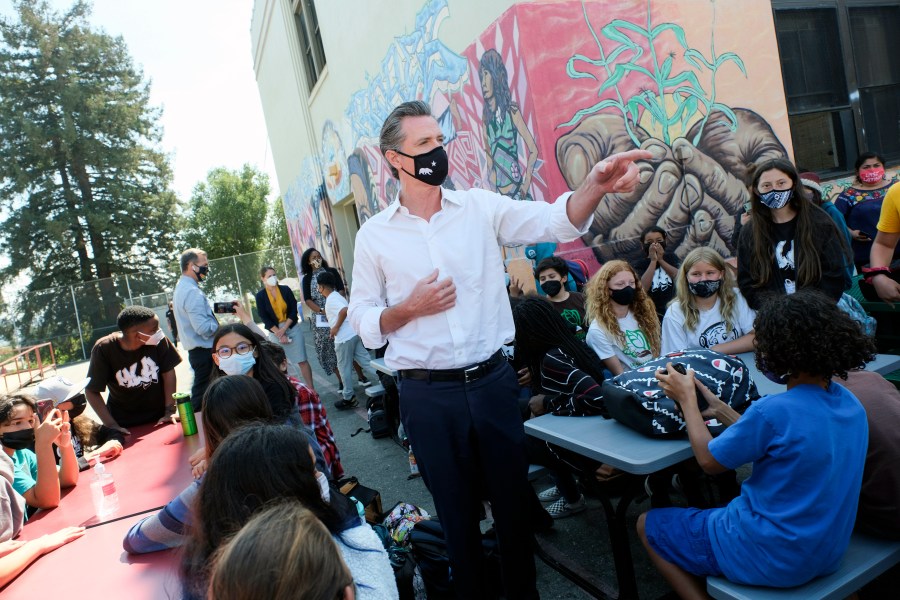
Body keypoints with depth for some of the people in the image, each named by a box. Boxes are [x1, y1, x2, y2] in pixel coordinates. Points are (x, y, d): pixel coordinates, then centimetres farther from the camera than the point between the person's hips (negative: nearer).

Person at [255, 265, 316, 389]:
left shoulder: (286, 290, 0)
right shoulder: (260, 296, -2)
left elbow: (294, 310, -2)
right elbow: (264, 317, -4)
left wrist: (283, 329, -11)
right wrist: (279, 334, -10)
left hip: (292, 328, 0)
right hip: (275, 331, 0)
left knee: (302, 360, -2)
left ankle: (311, 388, 3)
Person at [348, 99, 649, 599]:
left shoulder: (480, 207, 1)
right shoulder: (374, 235, 0)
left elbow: (554, 221, -12)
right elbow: (362, 320, 4)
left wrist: (595, 185, -31)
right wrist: (410, 308, -14)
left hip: (492, 381, 1)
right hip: (428, 395, -1)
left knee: (513, 499, 16)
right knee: (457, 510, 15)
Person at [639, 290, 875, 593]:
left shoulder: (773, 410, -28)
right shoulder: (850, 404, -4)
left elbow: (709, 460, -12)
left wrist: (687, 399, -2)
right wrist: (720, 408, 11)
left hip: (771, 559, -8)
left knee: (648, 525, 11)